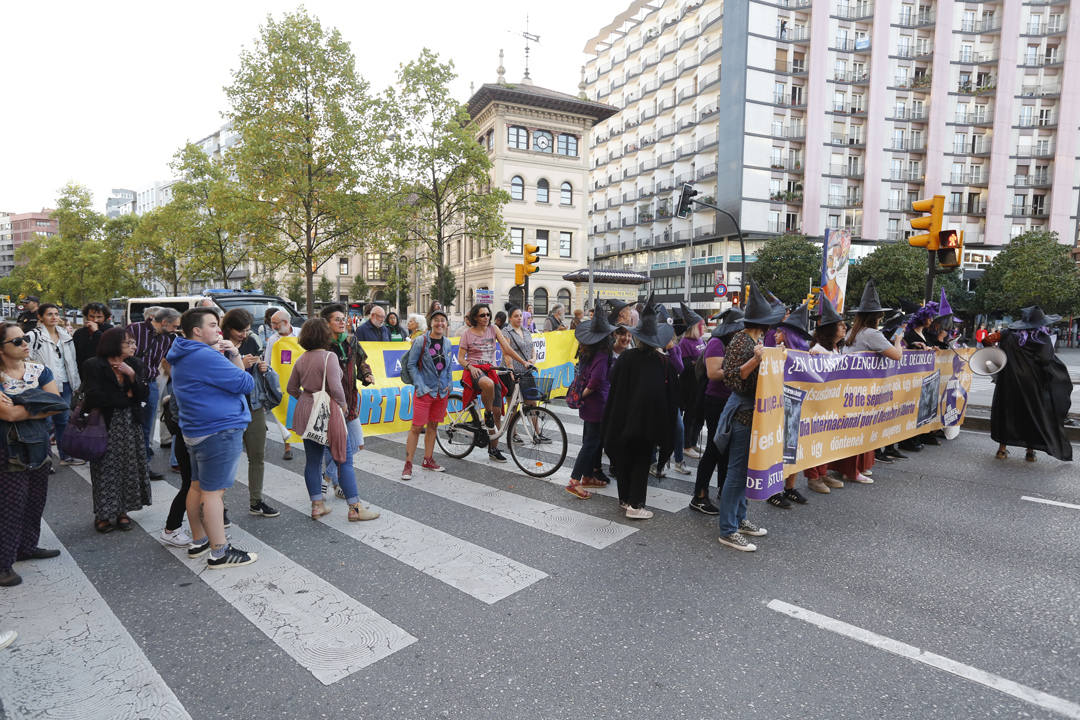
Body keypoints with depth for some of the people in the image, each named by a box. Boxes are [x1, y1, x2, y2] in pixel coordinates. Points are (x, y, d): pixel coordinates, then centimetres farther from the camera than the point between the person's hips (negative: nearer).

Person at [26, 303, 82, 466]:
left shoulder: (65, 336, 11)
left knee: (63, 420, 15)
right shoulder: (34, 336, -9)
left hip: (64, 385, 6)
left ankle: (65, 455, 26)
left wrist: (75, 384, 17)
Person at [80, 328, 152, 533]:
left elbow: (144, 395, -3)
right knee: (106, 469, 1)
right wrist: (126, 397, -9)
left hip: (130, 425, 4)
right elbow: (95, 397, -18)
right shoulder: (94, 366, -8)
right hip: (105, 425, -4)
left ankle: (122, 511, 18)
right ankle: (102, 514, 15)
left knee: (128, 467, 6)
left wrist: (132, 375, -17)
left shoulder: (135, 365, 5)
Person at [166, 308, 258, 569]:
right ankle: (219, 552, 2)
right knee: (214, 491, -5)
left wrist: (234, 355, 1)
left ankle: (199, 541, 31)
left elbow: (234, 375, 18)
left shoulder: (186, 357, 16)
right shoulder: (204, 356, -19)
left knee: (199, 486, 18)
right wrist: (226, 358, -2)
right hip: (219, 431, -11)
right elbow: (246, 383, -17)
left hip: (197, 430, 11)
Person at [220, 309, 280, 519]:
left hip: (255, 407, 6)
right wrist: (239, 366, -26)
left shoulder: (252, 342, 7)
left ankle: (256, 502, 26)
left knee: (258, 456, 13)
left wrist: (265, 369, -5)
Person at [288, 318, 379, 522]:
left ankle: (317, 505, 21)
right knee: (344, 460, 0)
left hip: (306, 413, 7)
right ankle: (355, 508, 3)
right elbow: (335, 388, -24)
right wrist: (342, 403, -7)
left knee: (312, 460, 13)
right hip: (328, 413, -7)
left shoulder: (301, 360, 7)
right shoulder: (329, 357, -16)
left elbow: (291, 388, 14)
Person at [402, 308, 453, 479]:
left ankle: (428, 460, 25)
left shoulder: (447, 342, 7)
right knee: (417, 427, -6)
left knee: (433, 426, 13)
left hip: (442, 391, 5)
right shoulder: (421, 341, -9)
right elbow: (411, 364, -6)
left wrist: (449, 383, 7)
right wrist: (420, 386, -12)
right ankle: (408, 464, 2)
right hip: (425, 391, -5)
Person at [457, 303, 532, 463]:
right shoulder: (467, 333, 2)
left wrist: (524, 362, -6)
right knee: (488, 384, -40)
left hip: (491, 371, 4)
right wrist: (470, 366, -19)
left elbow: (507, 349, 4)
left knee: (497, 411, -2)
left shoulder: (493, 329, 8)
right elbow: (460, 358, 2)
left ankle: (493, 449, 11)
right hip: (474, 371, -3)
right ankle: (488, 414, -12)